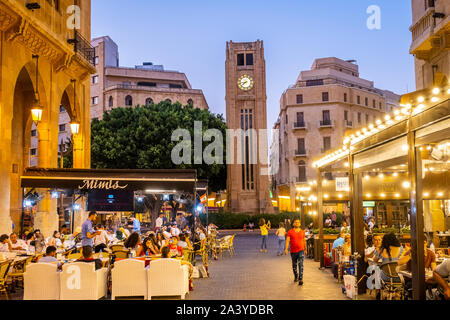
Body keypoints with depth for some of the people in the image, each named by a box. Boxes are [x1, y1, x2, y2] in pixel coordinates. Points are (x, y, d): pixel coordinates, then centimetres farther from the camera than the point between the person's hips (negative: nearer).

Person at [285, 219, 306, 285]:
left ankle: (300, 279, -15)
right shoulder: (290, 232, 0)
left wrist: (305, 249, 21)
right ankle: (296, 277, 35)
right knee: (294, 265, 14)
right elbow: (287, 240, -8)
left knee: (300, 265, -13)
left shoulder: (302, 232, 6)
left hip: (301, 250, -1)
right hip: (293, 251, 1)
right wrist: (286, 248, -20)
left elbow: (304, 241, 16)